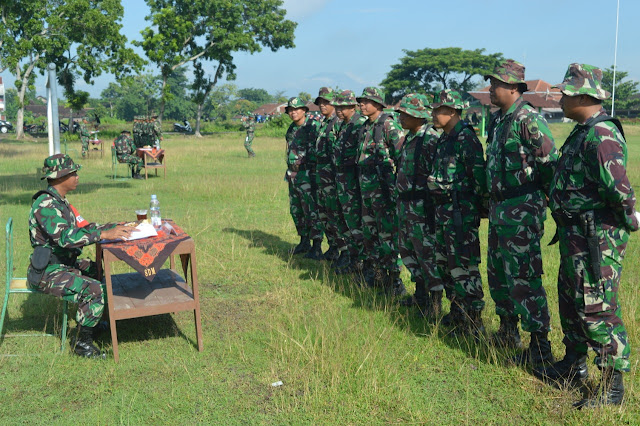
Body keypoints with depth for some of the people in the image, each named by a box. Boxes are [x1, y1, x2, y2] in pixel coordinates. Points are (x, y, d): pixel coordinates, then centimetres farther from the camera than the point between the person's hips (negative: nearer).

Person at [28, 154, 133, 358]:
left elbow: (81, 226, 15)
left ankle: (92, 320, 30)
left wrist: (115, 227, 6)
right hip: (47, 272, -10)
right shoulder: (45, 205, -21)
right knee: (94, 290, -25)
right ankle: (82, 343, -10)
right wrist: (104, 234, -37)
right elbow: (66, 236, -34)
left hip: (64, 263, 10)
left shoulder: (60, 201, 11)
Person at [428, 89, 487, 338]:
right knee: (444, 262, 17)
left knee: (463, 266, -7)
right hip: (443, 208, 10)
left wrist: (479, 205, -16)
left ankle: (473, 322, 1)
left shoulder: (465, 138, -16)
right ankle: (457, 313, 30)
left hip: (461, 211, -10)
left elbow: (479, 175, -19)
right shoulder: (445, 138, 14)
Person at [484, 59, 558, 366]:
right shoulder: (497, 119, 13)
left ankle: (540, 346, 1)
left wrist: (534, 192, -6)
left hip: (522, 209, -10)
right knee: (498, 272, 18)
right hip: (499, 207, 10)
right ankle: (508, 331, 33)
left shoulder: (528, 119, -16)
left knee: (523, 277, -7)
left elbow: (550, 163, -17)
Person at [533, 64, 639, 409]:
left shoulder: (601, 136, -22)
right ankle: (573, 366, 36)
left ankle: (612, 386, 8)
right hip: (576, 235, 11)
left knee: (596, 310, -4)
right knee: (570, 302, 20)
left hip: (596, 238, -11)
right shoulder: (583, 132, 12)